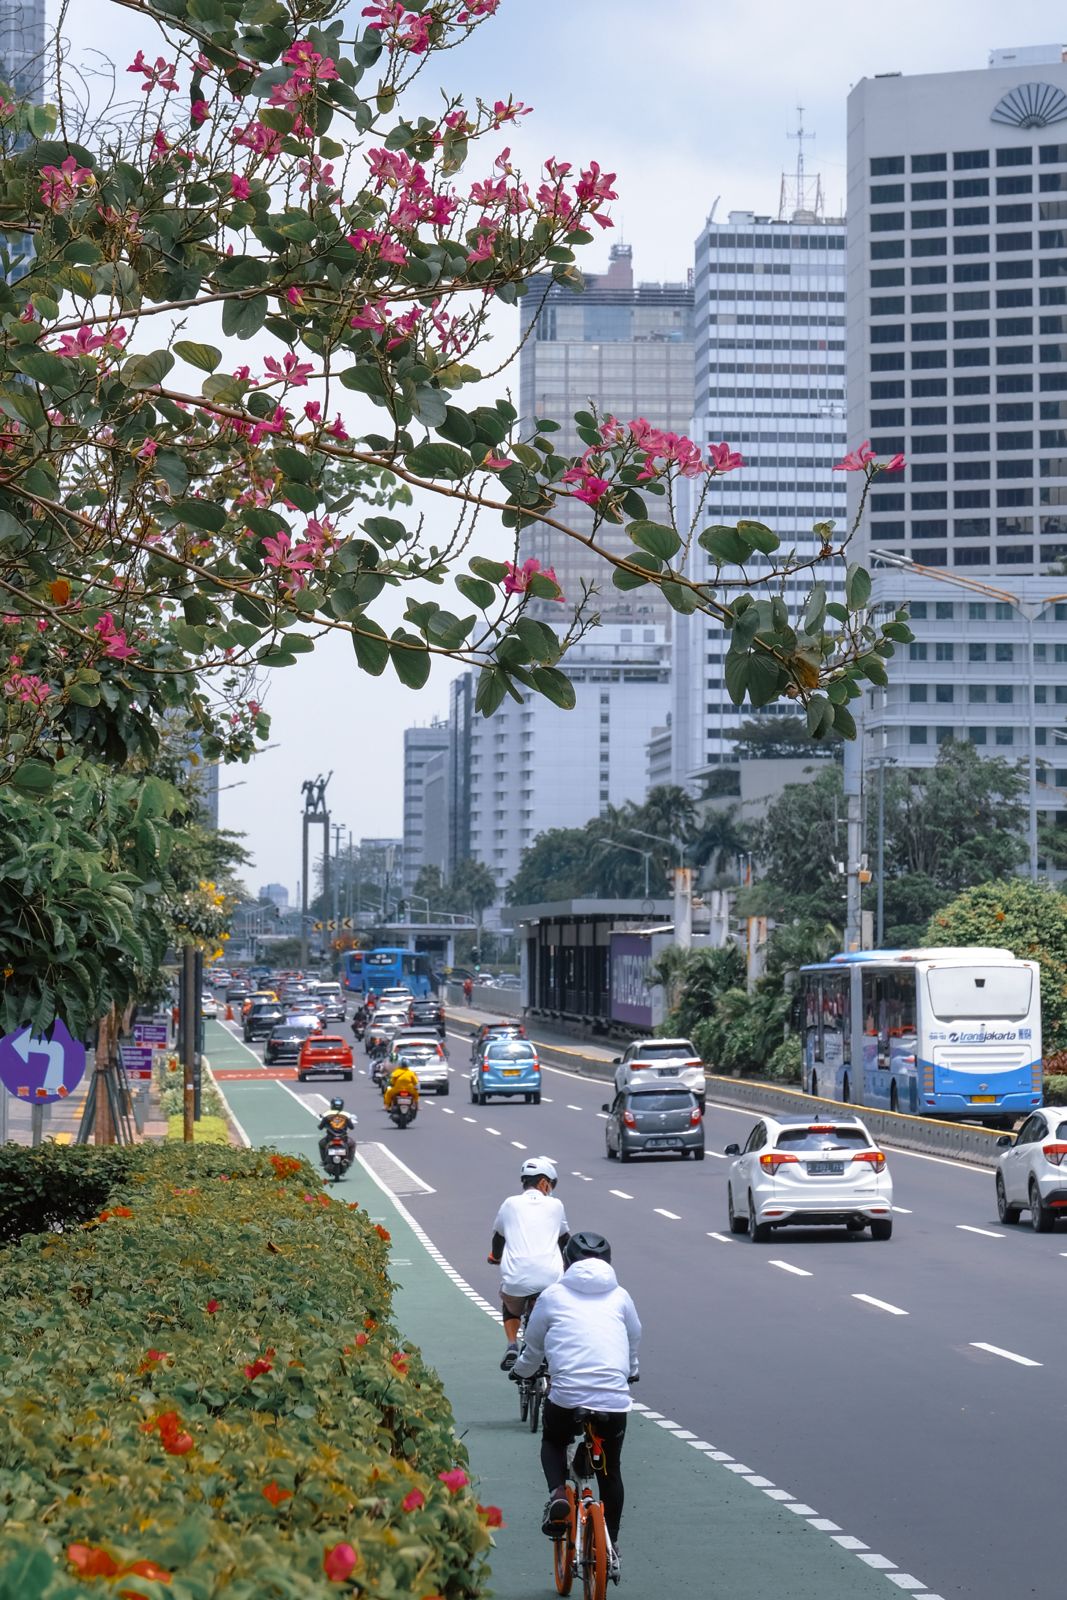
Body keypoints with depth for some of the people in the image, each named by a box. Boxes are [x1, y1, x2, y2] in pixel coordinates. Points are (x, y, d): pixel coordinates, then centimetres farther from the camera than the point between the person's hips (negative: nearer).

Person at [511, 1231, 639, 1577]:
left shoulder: (553, 1296, 11)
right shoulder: (619, 1297, 16)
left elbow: (533, 1346, 22)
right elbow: (635, 1339, 30)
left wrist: (522, 1371, 44)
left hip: (566, 1395, -2)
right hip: (614, 1399, 2)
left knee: (553, 1442, 29)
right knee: (610, 1470, 22)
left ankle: (558, 1494, 1)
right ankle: (611, 1547, 25)